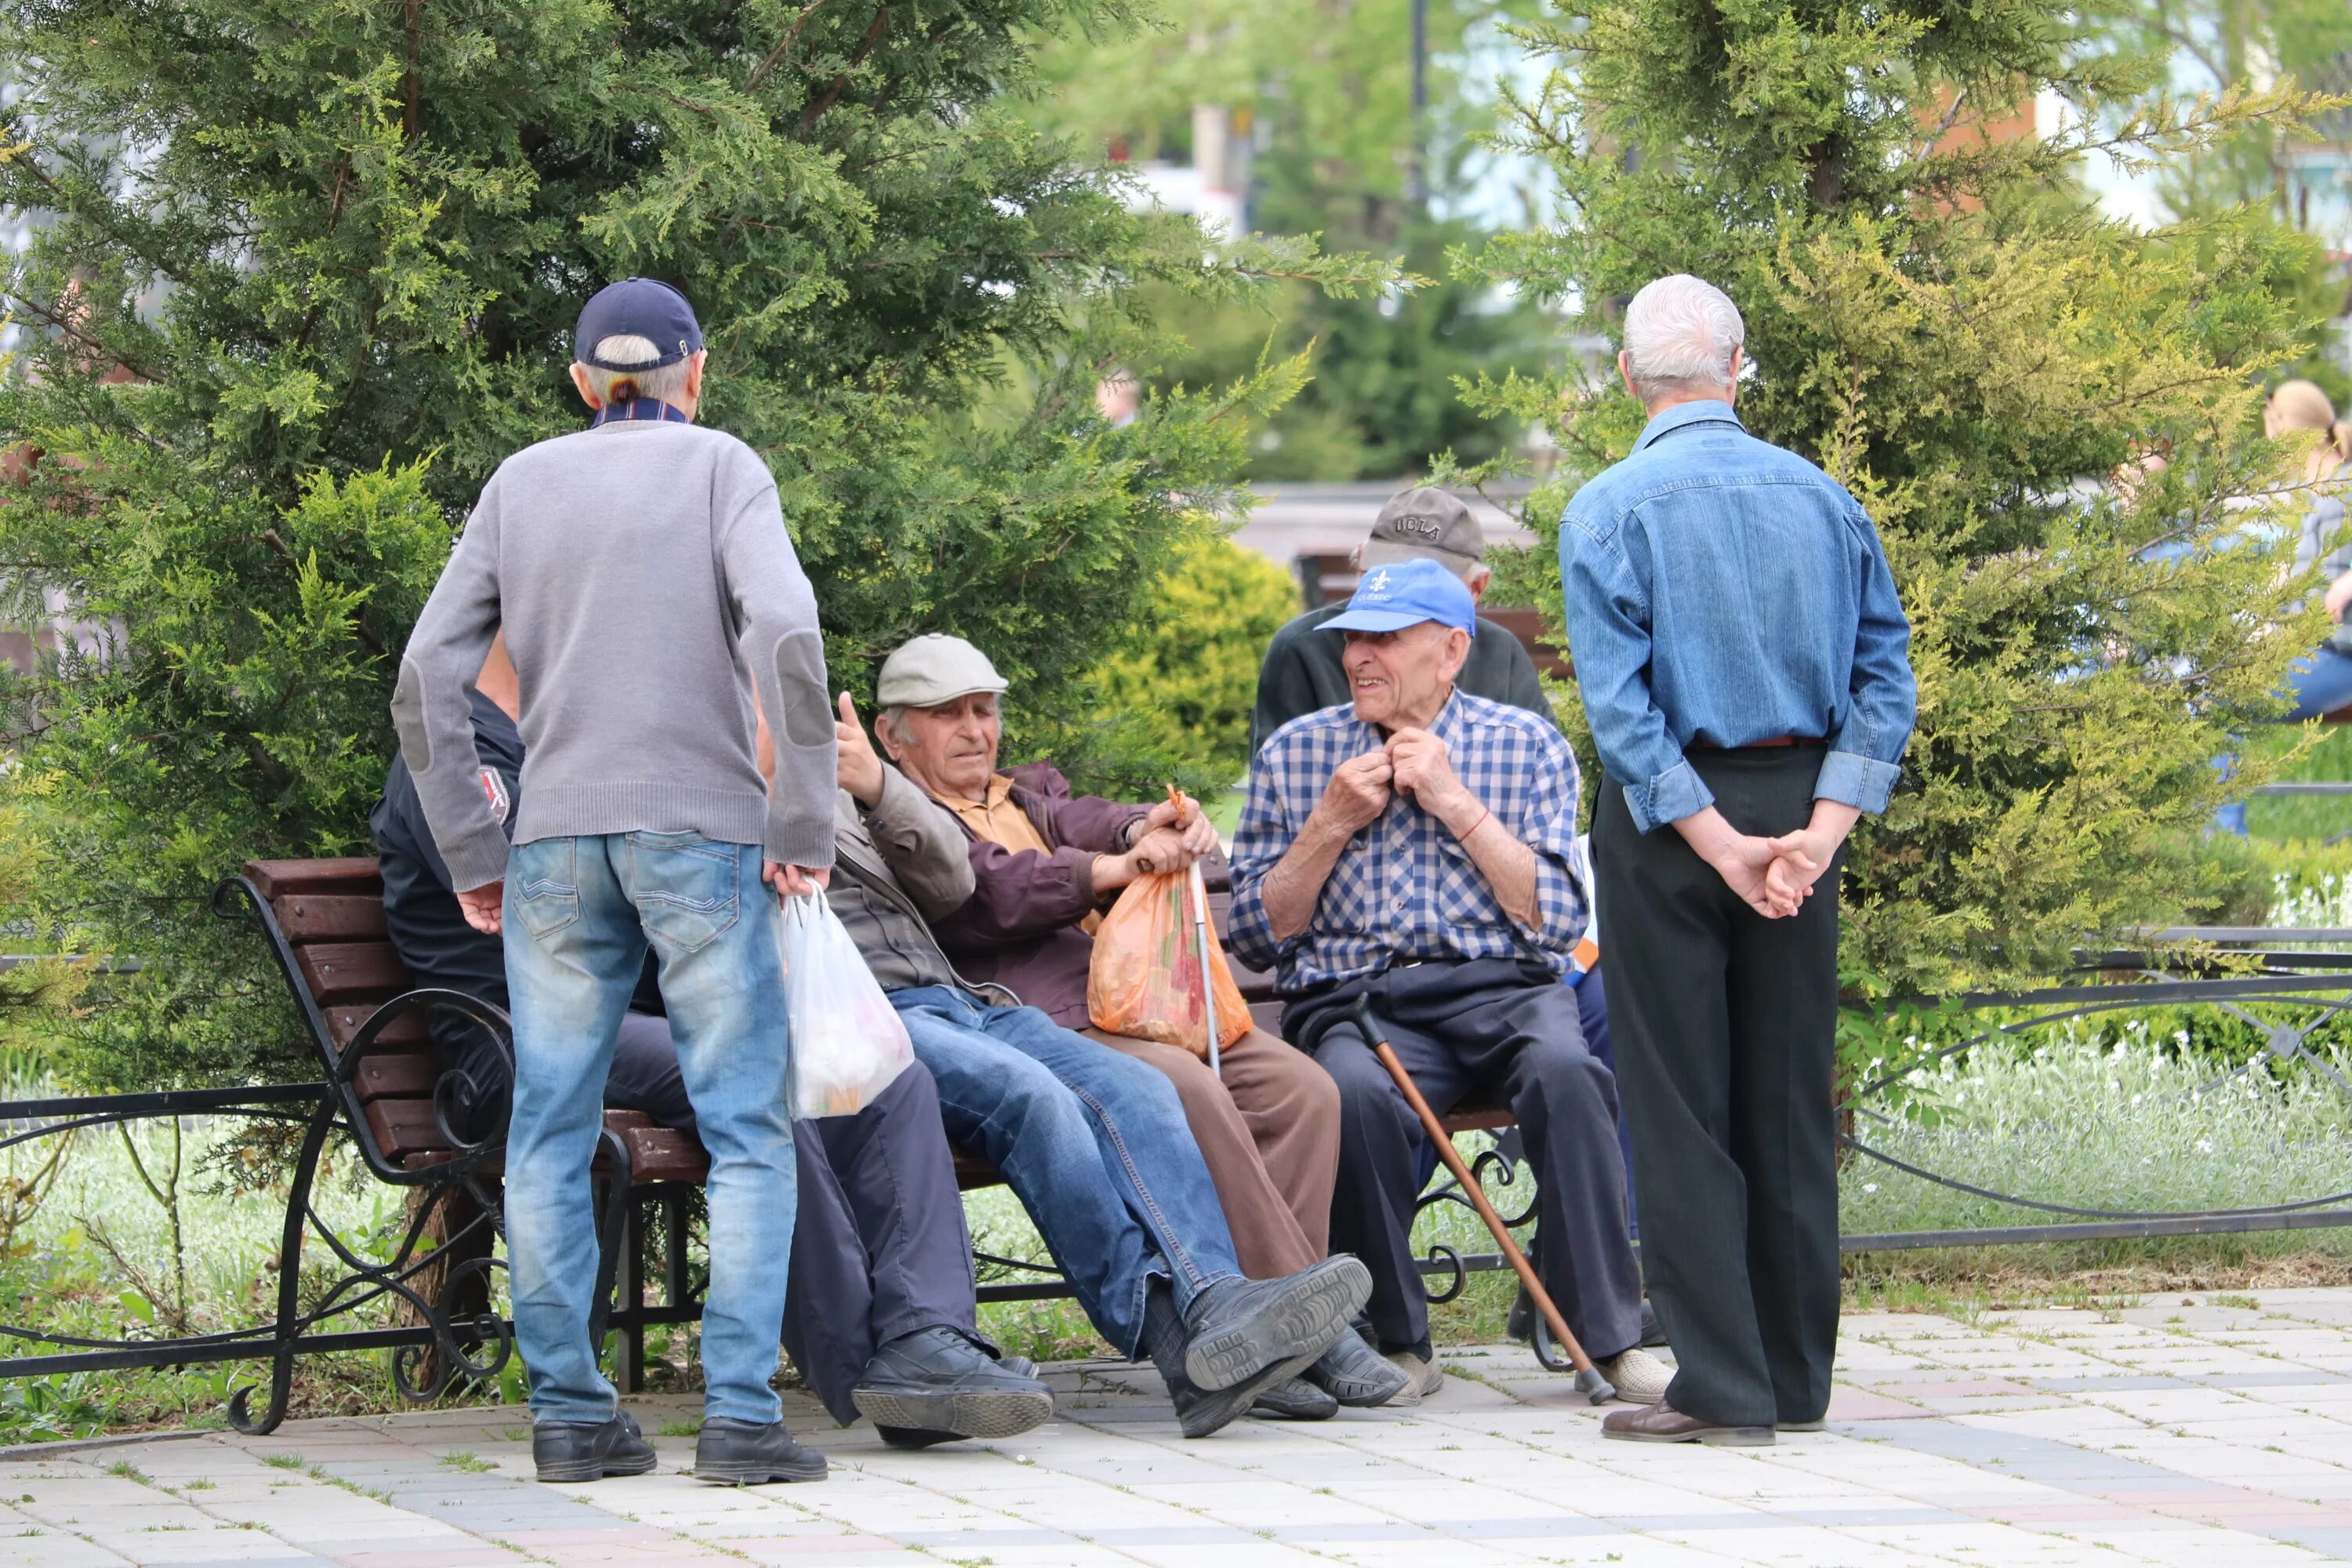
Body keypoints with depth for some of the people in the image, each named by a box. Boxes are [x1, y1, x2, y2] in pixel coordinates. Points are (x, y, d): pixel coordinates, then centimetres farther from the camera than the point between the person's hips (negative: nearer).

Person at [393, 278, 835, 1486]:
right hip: (701, 833, -3)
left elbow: (425, 681, 6)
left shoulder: (521, 483, 11)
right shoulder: (719, 467, 2)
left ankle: (567, 1414, 6)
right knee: (747, 1129, -1)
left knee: (549, 1134, 7)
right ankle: (740, 1412, -8)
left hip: (556, 841, 3)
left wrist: (471, 854, 11)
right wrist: (804, 823, -8)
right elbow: (786, 635, -14)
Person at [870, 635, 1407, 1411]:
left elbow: (1093, 825, 11)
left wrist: (1149, 831, -12)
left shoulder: (1030, 796, 33)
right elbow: (985, 893, -8)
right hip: (1036, 1020, -8)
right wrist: (1114, 868, -11)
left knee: (1302, 1089, -13)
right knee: (1187, 1092, -32)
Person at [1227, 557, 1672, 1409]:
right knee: (1357, 1091, -36)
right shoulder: (1294, 753, 13)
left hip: (1502, 990, 0)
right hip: (1354, 1000, 0)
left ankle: (1610, 1335, -31)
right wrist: (1332, 824, -2)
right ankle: (1397, 1342, -20)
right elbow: (1257, 936, 10)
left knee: (1564, 1068, -35)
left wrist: (1456, 804, -4)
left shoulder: (1528, 747, 11)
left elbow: (1557, 921, 1)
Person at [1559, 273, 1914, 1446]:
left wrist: (1720, 845, -15)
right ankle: (1796, 1376, 17)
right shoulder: (1823, 499, 5)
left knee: (1681, 1105, 1)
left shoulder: (1611, 510, -7)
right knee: (1790, 1096, 11)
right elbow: (1885, 677, 0)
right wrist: (1821, 828, -7)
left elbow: (1619, 704, -15)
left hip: (1669, 813, -4)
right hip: (1802, 798, 4)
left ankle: (1723, 1387, -2)